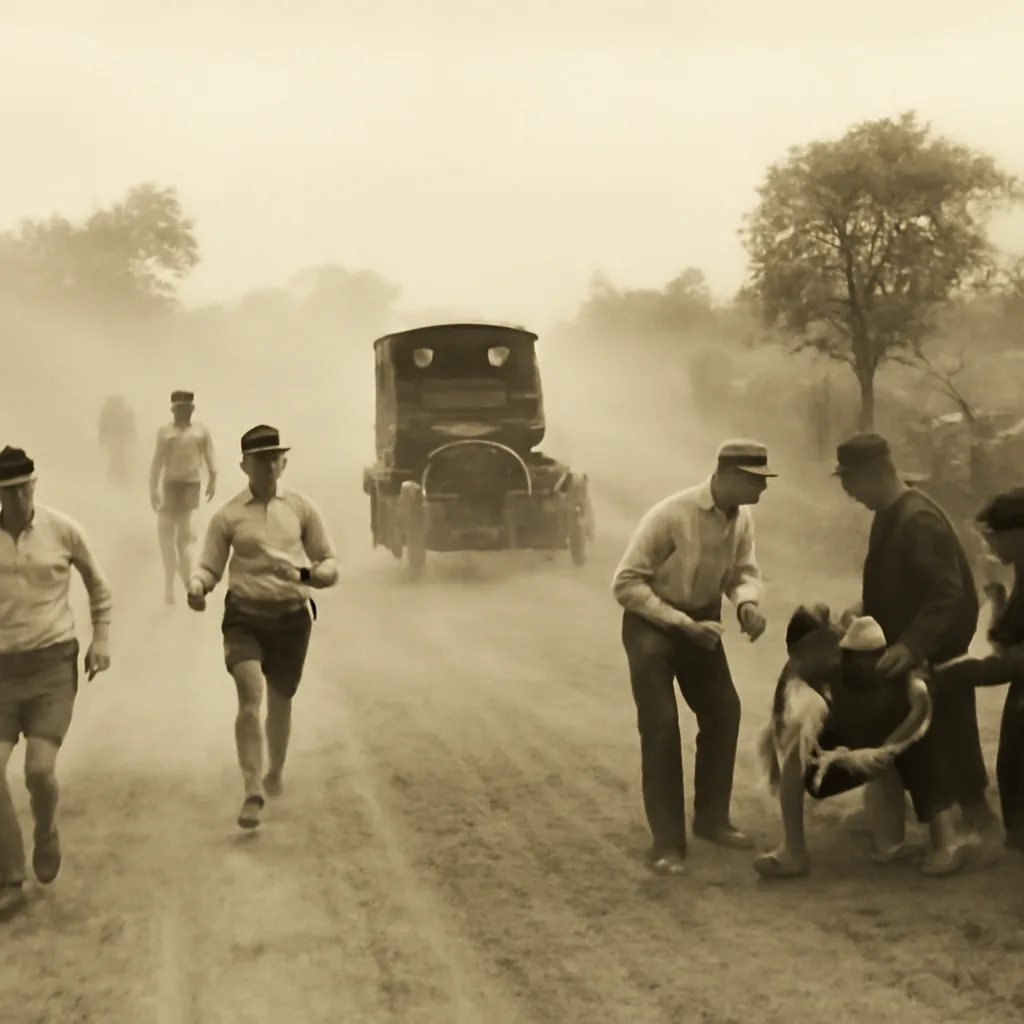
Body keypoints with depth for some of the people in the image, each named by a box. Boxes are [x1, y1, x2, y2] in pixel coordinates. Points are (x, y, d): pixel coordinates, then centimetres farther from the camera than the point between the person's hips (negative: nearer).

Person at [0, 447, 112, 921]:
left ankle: (46, 835, 22)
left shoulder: (61, 529, -3)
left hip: (53, 662, -1)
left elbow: (98, 585, 13)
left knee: (39, 768, -12)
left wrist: (101, 640, 8)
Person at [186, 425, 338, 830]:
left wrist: (307, 574, -16)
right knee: (250, 695, -20)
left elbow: (330, 565, 7)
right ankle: (252, 793, -19)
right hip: (245, 615, -2)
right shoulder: (229, 515, -1)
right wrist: (197, 586, -21)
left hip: (291, 616, 2)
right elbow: (210, 567, 2)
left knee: (280, 701, 15)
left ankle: (275, 774, 41)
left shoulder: (301, 508, 3)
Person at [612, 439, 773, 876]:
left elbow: (744, 571, 4)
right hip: (650, 624, -7)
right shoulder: (670, 515, -29)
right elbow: (626, 583, -25)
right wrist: (681, 623, -28)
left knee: (724, 713, 9)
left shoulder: (743, 519, -9)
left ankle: (711, 818, 28)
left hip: (700, 620, 7)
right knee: (660, 726, -10)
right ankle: (667, 842, -2)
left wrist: (747, 603, -20)